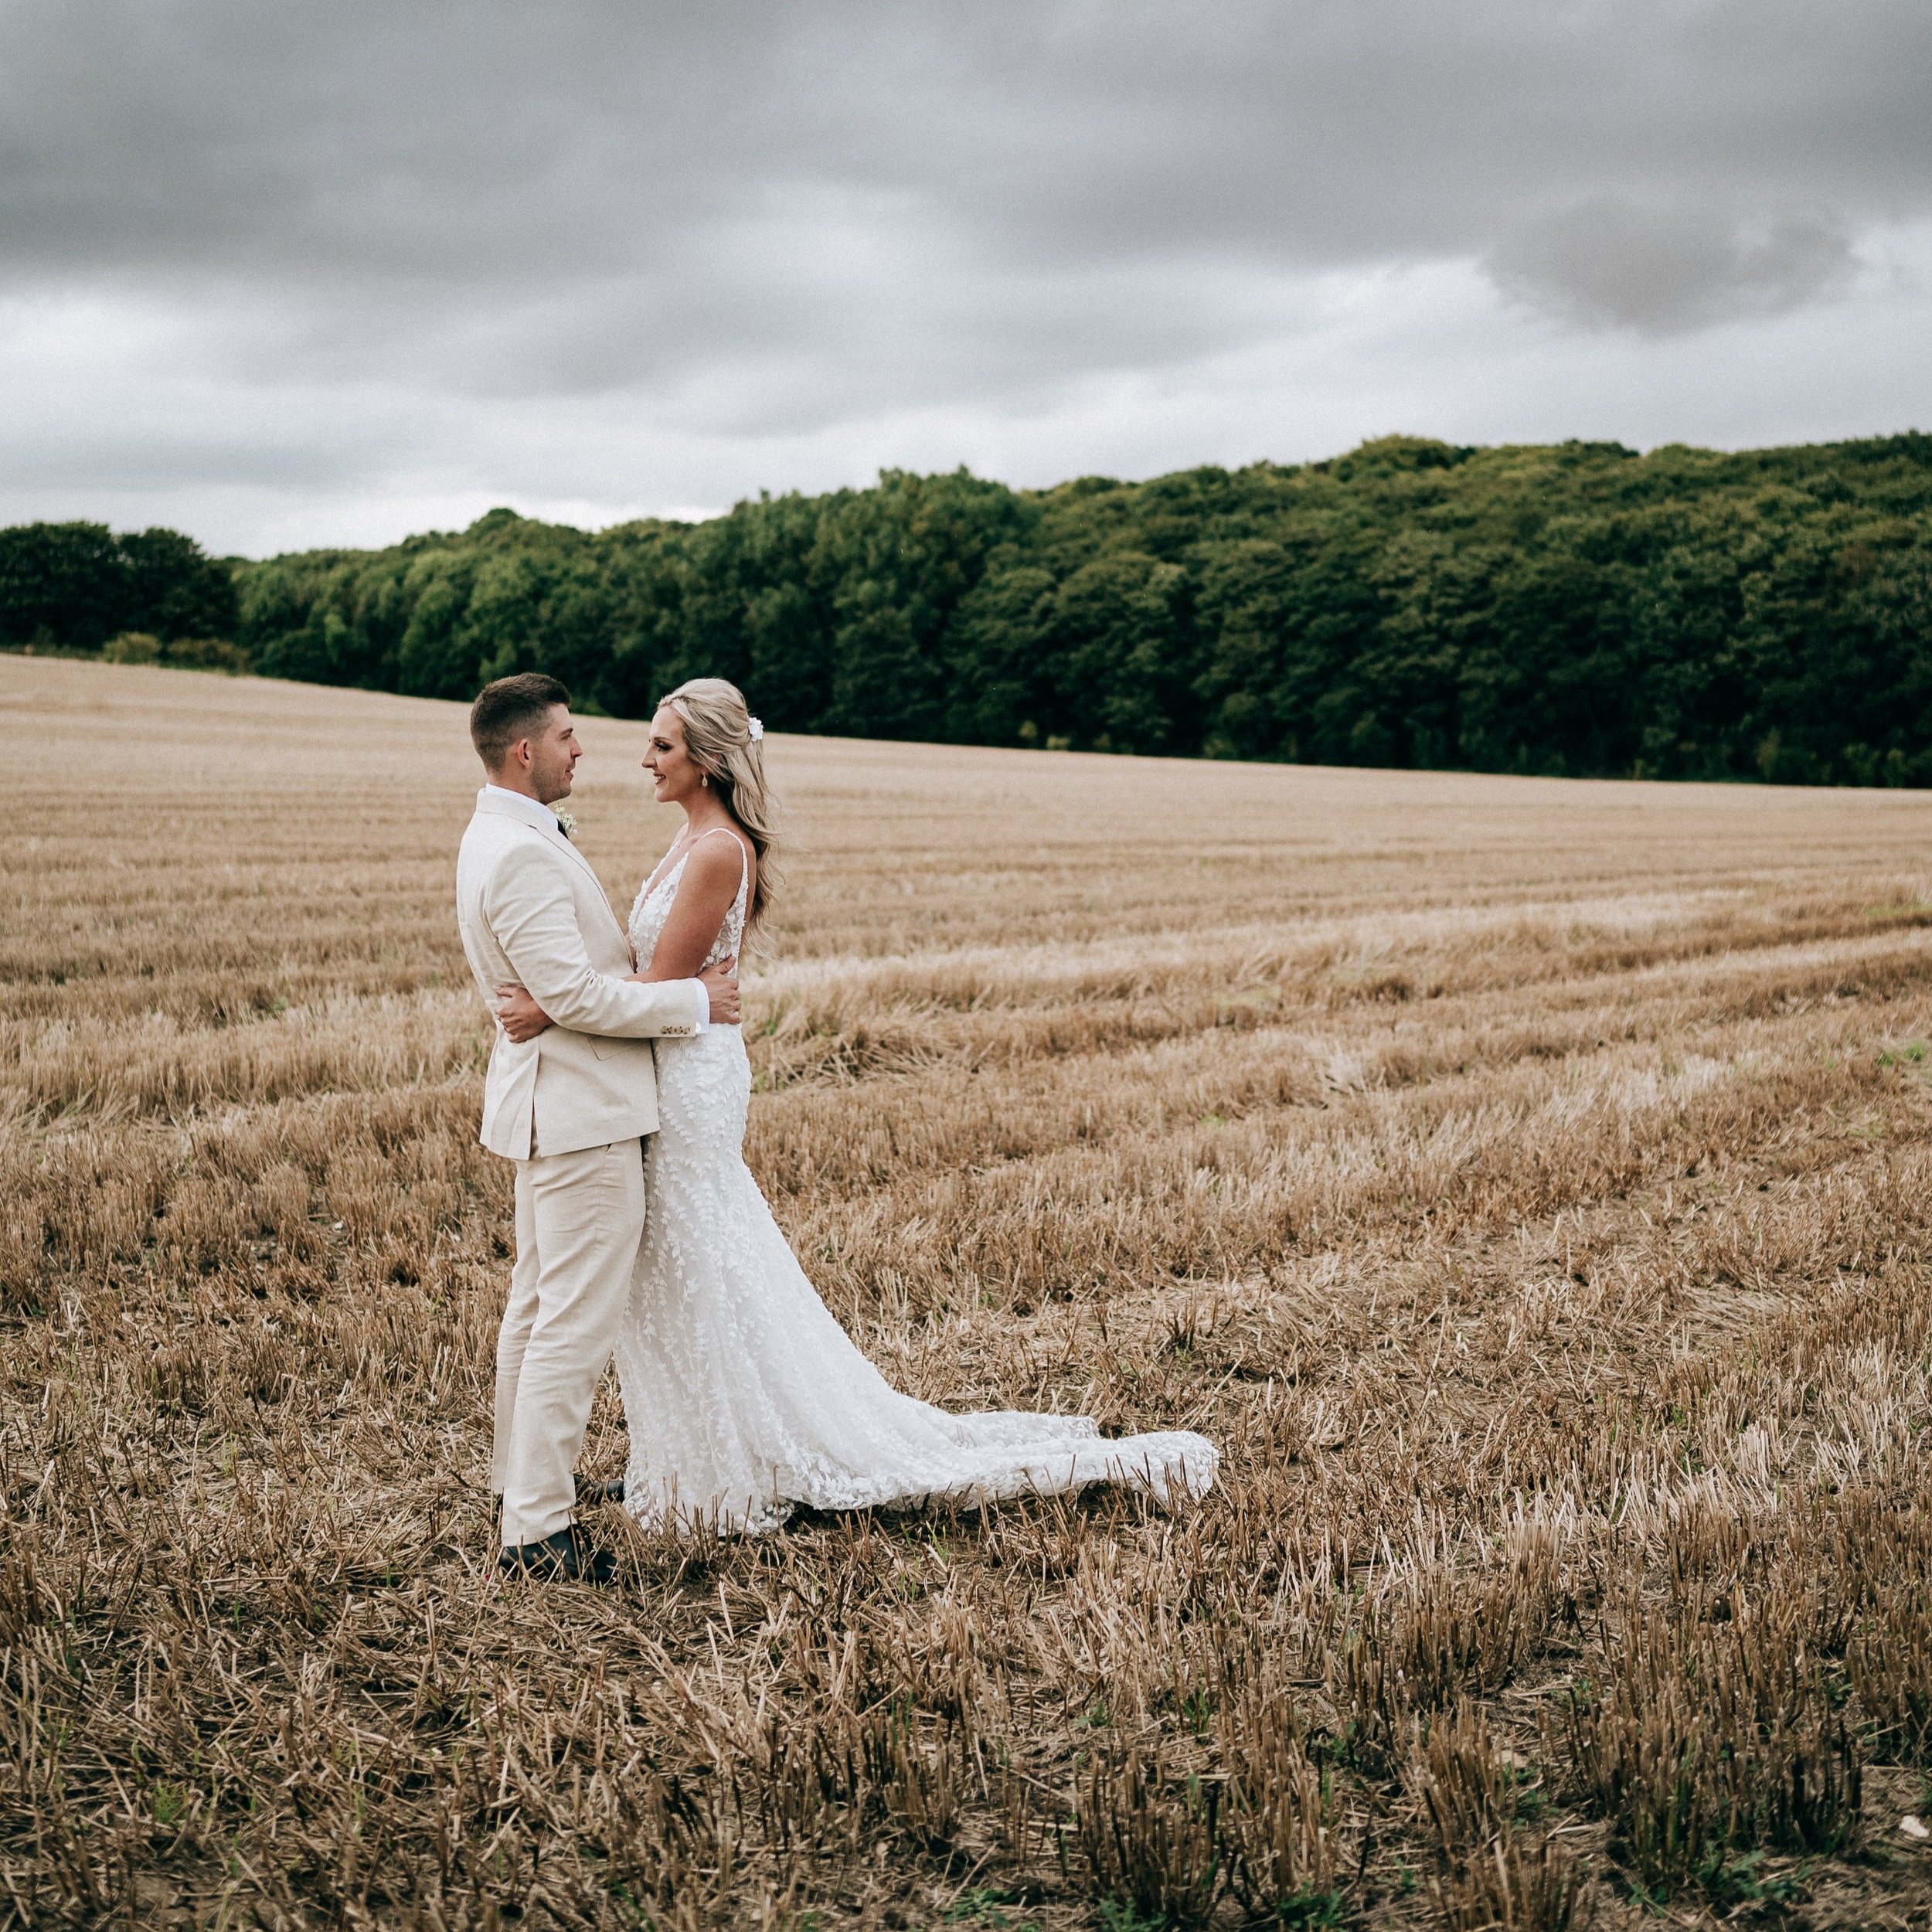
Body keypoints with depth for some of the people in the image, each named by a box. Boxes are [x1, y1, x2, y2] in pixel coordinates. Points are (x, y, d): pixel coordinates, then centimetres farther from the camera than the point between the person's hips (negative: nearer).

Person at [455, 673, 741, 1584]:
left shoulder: (508, 835, 12)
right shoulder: (521, 854, -22)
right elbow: (575, 996, -25)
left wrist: (681, 972, 6)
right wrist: (695, 1001, -15)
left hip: (553, 1103, 11)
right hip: (580, 1109, -11)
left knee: (537, 1304, 20)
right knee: (576, 1323, -6)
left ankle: (518, 1481, 33)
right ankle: (536, 1528, 0)